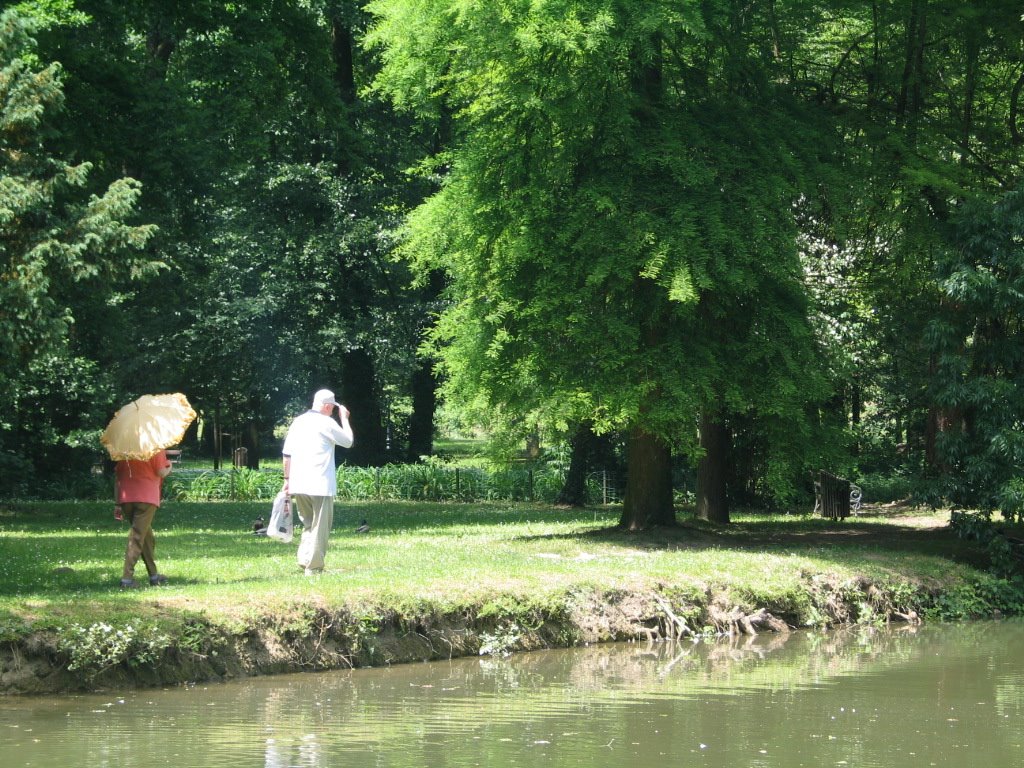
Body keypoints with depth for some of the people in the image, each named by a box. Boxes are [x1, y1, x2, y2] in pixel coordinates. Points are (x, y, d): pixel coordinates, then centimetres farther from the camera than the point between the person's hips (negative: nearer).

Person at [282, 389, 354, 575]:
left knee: (308, 524, 19)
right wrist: (344, 419, 14)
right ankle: (314, 567, -1)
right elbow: (348, 441, 4)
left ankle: (304, 559, 9)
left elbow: (286, 454, 12)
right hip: (321, 484, -6)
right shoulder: (326, 423, -7)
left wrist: (287, 479, 19)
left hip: (298, 483, 6)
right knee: (320, 527, 1)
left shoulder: (298, 422, 11)